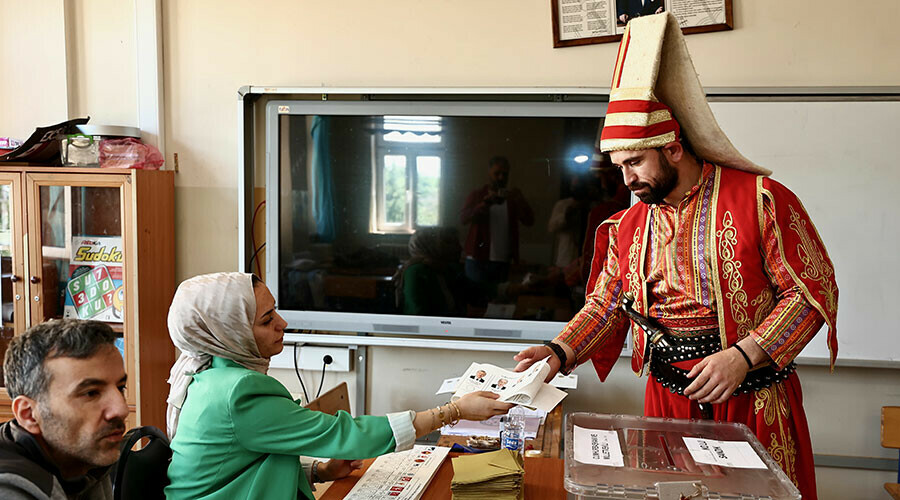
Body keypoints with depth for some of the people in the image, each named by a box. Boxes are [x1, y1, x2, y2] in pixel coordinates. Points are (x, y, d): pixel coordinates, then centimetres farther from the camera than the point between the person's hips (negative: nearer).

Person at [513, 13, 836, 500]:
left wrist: (743, 355, -19)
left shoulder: (760, 199, -9)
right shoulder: (628, 226, 7)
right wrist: (560, 352, -6)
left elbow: (813, 290, -10)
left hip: (753, 400, -4)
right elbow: (605, 306, 11)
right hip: (668, 399, 4)